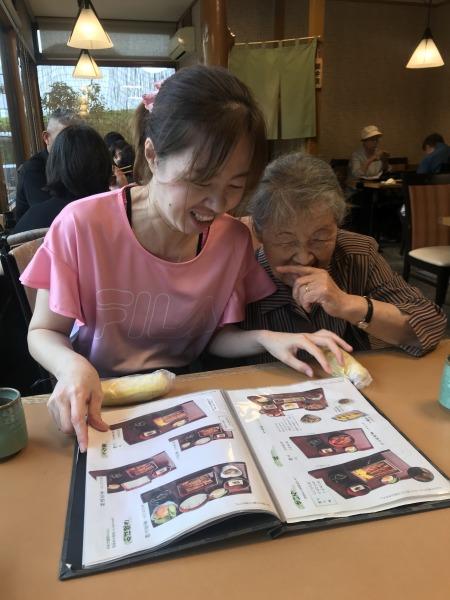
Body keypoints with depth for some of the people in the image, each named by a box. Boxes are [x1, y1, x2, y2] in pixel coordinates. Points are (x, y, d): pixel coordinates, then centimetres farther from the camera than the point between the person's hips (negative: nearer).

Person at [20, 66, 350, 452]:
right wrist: (73, 366, -30)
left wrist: (264, 339, -19)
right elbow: (44, 332, -8)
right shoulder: (83, 225, -20)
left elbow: (217, 335, 2)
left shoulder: (233, 239, -10)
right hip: (98, 404, -1)